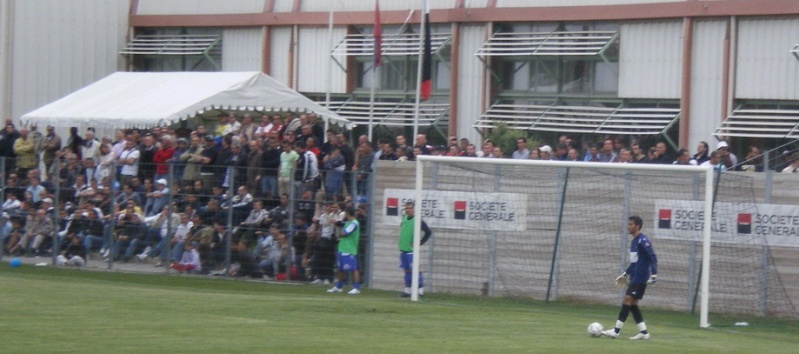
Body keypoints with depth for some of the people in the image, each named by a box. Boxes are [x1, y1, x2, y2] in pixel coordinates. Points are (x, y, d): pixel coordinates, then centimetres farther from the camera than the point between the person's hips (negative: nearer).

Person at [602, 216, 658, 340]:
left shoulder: (642, 241, -13)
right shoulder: (633, 241, 15)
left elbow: (652, 257, -18)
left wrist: (653, 274, -24)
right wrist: (625, 274, 28)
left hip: (640, 278, -9)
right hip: (634, 278, 9)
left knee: (627, 301, -11)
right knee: (632, 304, 7)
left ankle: (616, 330, -12)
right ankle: (643, 332, 10)